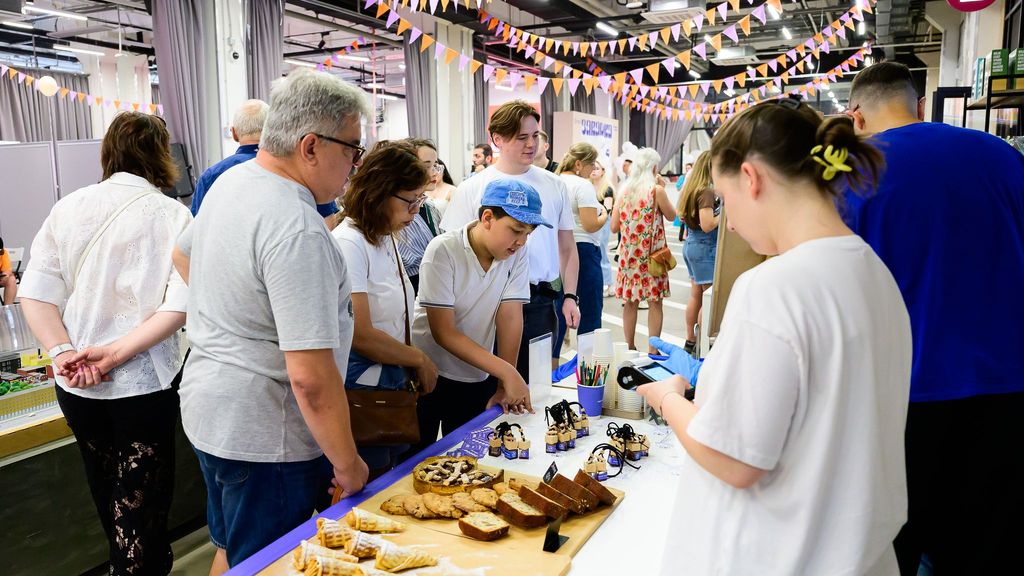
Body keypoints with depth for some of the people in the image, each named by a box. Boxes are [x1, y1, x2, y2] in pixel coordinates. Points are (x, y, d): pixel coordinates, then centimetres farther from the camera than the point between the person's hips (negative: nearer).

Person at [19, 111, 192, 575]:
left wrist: (62, 352, -10)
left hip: (75, 384, 5)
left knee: (106, 491, 25)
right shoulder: (171, 215, -12)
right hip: (142, 384, -5)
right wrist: (116, 353, -17)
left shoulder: (67, 208, -1)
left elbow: (33, 294, -4)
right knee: (140, 498, 11)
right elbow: (179, 307, -21)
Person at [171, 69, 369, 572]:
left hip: (208, 409, 9)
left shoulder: (230, 181, 2)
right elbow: (311, 377, -30)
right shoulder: (298, 232, -28)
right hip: (263, 436, -9)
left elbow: (183, 256, 21)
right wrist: (347, 463, -17)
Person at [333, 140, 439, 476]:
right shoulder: (349, 244, -18)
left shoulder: (387, 240, 10)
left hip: (393, 383, 9)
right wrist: (420, 360, -9)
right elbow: (361, 336, -21)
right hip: (361, 389, -9)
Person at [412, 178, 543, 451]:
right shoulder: (444, 250, -20)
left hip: (479, 379, 4)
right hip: (428, 376, -3)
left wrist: (505, 386, -16)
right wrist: (507, 372, -27)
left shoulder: (517, 254, -8)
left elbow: (510, 317, -10)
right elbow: (443, 332, -23)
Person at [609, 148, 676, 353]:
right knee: (655, 301, 4)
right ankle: (653, 349, 6)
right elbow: (671, 215, 6)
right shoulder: (656, 190, -9)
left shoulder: (623, 190, 2)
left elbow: (614, 226, 3)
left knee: (630, 301, 9)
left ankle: (630, 348, 16)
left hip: (629, 252, 4)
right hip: (652, 252, -4)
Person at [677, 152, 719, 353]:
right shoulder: (706, 191, -18)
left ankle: (690, 340, 24)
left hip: (690, 244, 9)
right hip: (704, 247, -9)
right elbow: (707, 225, -24)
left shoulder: (690, 188, 8)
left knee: (695, 294, 16)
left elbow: (681, 215, 20)